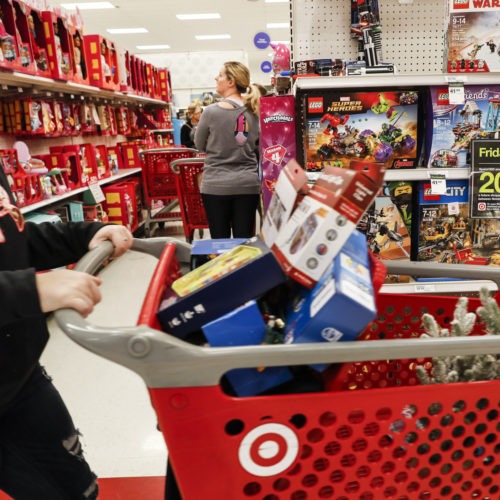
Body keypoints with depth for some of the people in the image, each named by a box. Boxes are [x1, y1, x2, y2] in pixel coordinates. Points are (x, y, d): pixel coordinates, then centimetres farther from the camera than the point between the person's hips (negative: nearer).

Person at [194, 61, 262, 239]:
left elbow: (199, 145, 4)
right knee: (244, 242, 8)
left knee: (220, 242, 6)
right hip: (248, 184, 4)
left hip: (216, 185, -3)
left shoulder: (212, 111, -9)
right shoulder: (254, 111, 2)